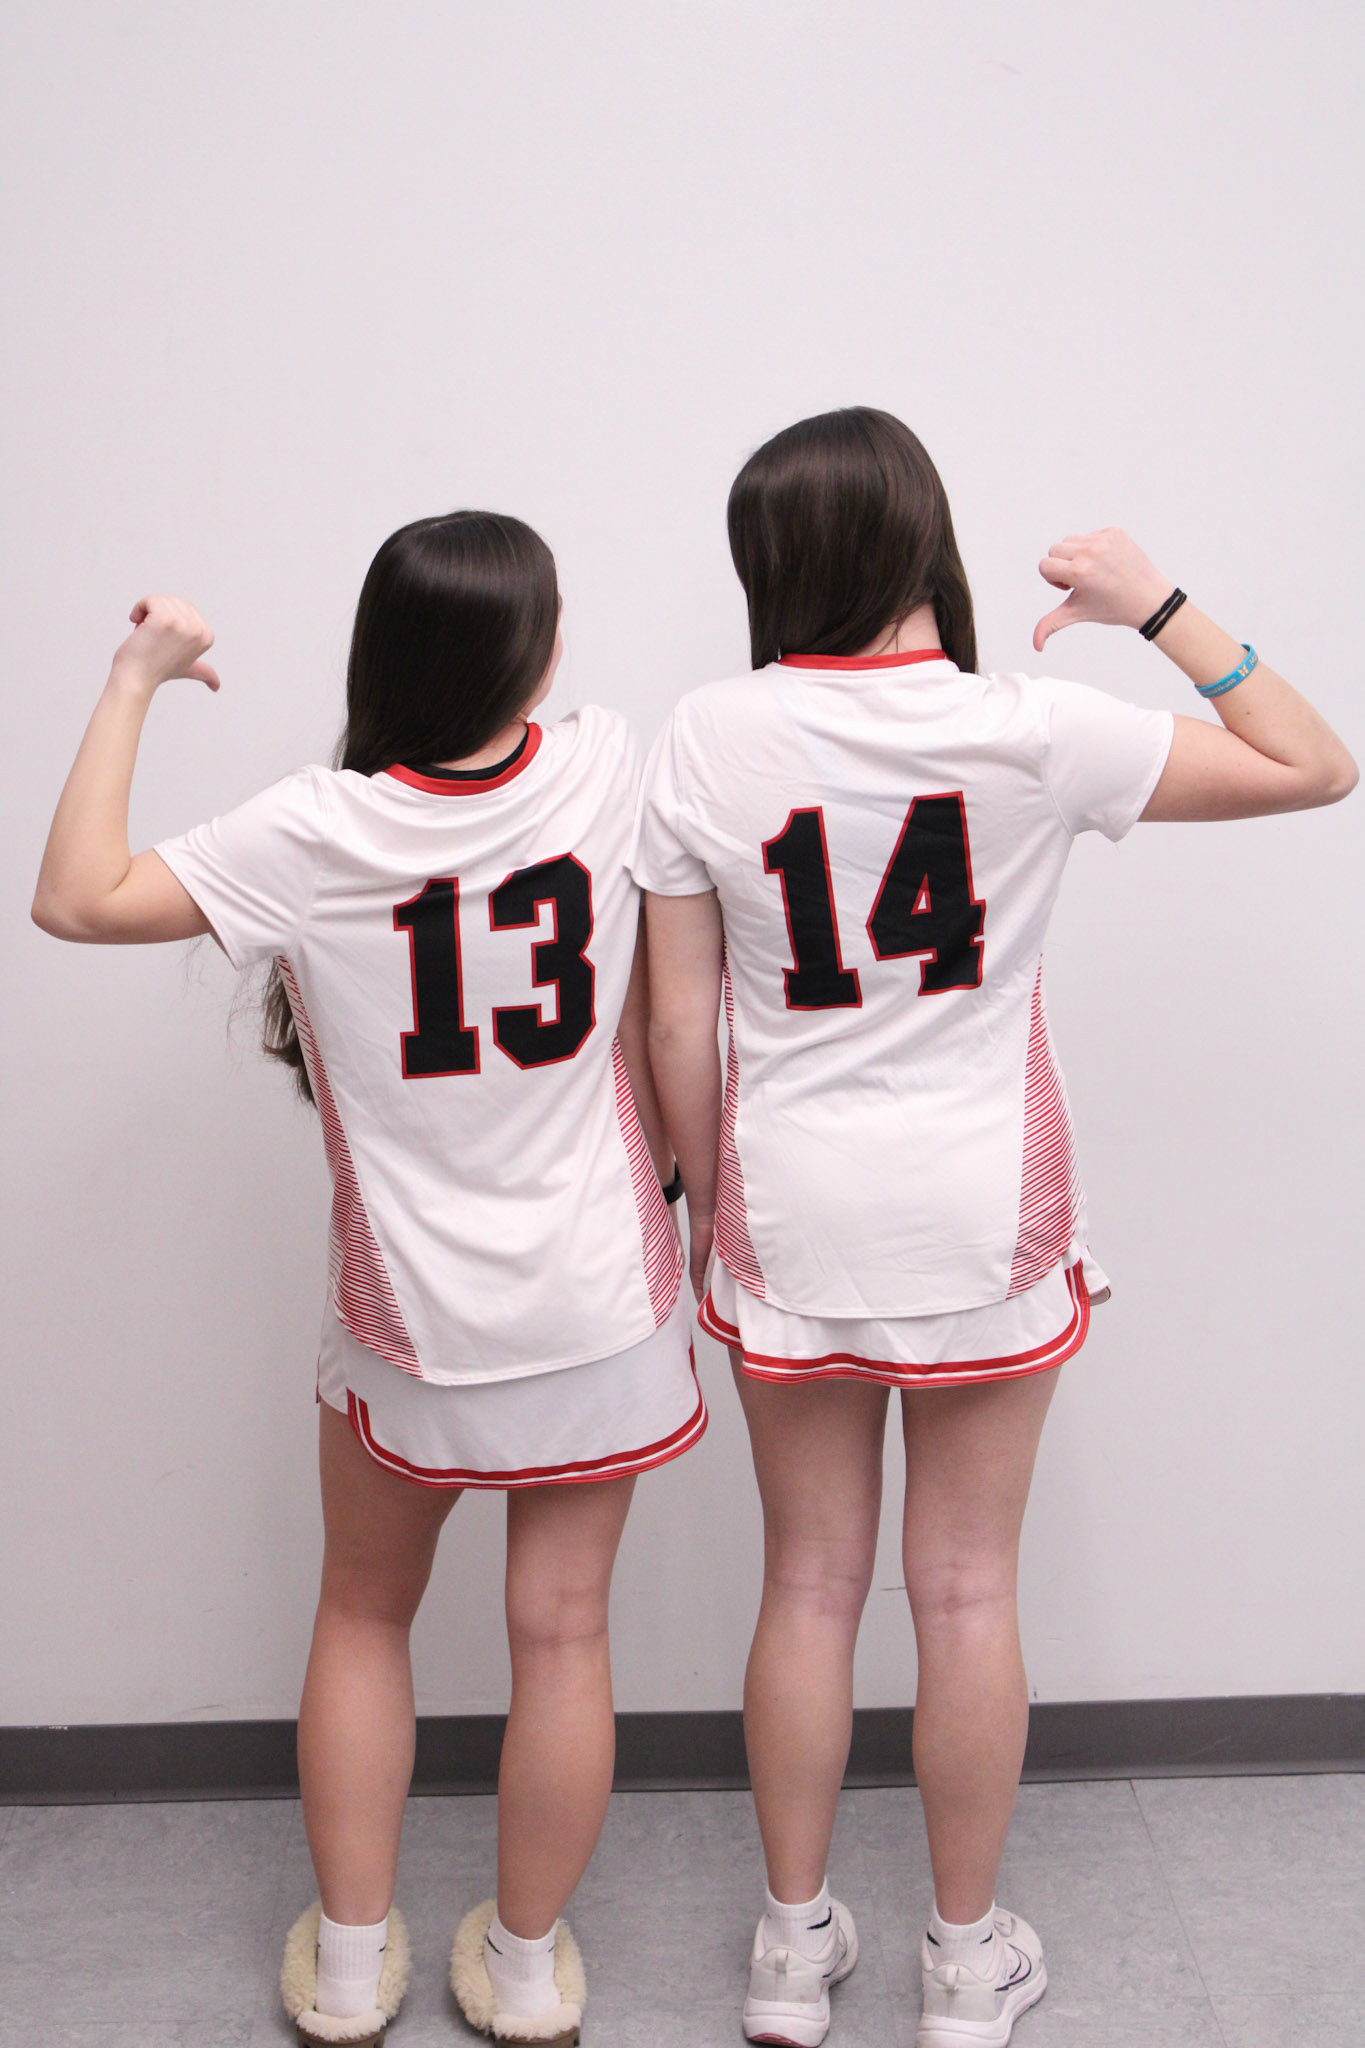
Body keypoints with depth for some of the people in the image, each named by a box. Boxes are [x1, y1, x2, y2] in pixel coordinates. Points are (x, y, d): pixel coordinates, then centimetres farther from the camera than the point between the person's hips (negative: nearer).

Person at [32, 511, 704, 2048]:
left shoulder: (317, 835, -17)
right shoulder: (605, 771, -12)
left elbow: (76, 899, -12)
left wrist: (133, 682, -5)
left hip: (414, 1320, -1)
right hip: (600, 1308, 1)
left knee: (364, 1617, 21)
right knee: (561, 1629, 14)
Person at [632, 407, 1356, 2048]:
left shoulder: (707, 743, -8)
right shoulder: (1031, 734, -13)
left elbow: (680, 1020, -4)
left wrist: (705, 1203, 10)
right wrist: (1156, 605, 2)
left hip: (790, 1218, 1)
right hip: (981, 1224, -1)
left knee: (808, 1584, 15)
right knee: (966, 1591, 13)